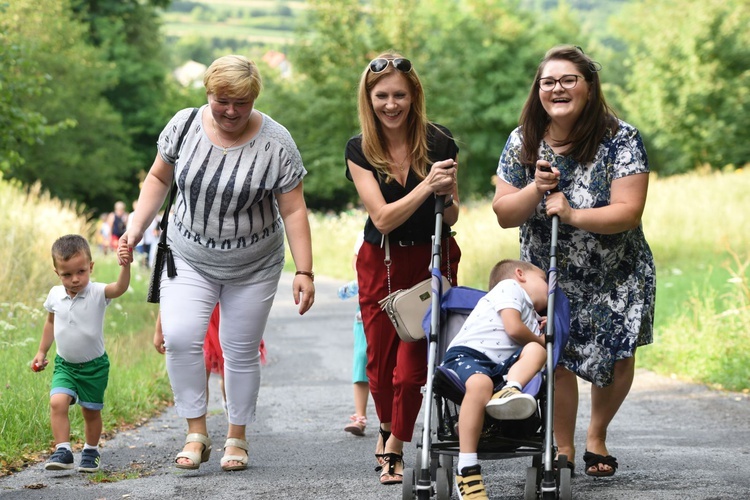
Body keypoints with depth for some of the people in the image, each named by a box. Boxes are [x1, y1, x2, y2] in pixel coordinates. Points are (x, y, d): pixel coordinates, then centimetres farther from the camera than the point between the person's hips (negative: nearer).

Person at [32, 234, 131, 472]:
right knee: (57, 402, -19)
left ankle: (91, 452, 30)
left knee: (91, 412, 9)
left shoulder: (97, 293, -18)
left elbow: (120, 288, -39)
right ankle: (63, 452, -16)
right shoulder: (55, 295, -6)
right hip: (64, 364, 2)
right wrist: (42, 351, 16)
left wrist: (125, 265, -56)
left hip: (94, 365, -2)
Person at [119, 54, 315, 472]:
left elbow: (293, 211, -12)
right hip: (190, 258, 1)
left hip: (253, 266, -1)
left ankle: (237, 437, 20)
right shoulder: (184, 126, -6)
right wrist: (137, 228, 0)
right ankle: (196, 433, -7)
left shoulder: (276, 144, -14)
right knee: (180, 337, -17)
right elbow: (159, 178, 8)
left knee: (242, 349, 4)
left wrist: (304, 271, -15)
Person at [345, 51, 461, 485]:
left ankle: (395, 447, 11)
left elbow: (451, 218, -2)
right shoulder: (360, 150, -9)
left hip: (432, 260, -2)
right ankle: (387, 429, 39)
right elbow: (383, 218, -18)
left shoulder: (440, 144, -11)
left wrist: (447, 194, -24)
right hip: (381, 263, 2)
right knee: (380, 362, 11)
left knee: (412, 364, -9)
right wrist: (425, 187, -30)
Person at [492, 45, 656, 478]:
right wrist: (536, 189, -24)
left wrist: (572, 215, -34)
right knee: (558, 359, -10)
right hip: (549, 276, 1)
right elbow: (505, 215, -4)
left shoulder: (621, 140, -16)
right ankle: (563, 451, 10)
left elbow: (628, 212, -22)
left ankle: (597, 435, 33)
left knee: (617, 361, 5)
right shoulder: (523, 143, -6)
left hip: (618, 277, -1)